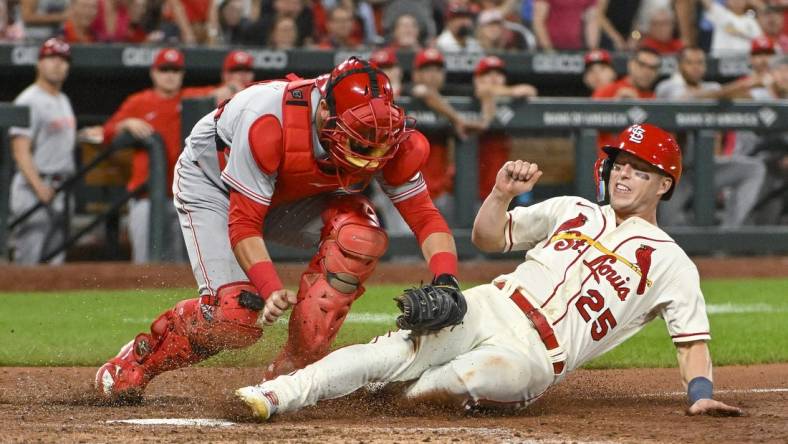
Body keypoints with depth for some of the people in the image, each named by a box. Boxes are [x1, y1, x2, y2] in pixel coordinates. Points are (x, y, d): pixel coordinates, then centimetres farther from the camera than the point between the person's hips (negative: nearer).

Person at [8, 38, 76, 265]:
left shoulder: (63, 101, 17)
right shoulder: (28, 101, -10)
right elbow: (20, 150, -17)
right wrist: (39, 187, -25)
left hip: (60, 191, 9)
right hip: (34, 190, -9)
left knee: (55, 260, 10)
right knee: (29, 258, -13)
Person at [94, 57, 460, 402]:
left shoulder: (389, 139, -28)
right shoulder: (268, 122, -41)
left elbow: (425, 216, -23)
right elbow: (243, 223, -34)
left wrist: (444, 280, -42)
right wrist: (271, 289, -47)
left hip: (296, 196, 4)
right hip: (211, 181, -4)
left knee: (362, 234, -28)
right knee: (239, 313, -23)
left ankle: (294, 369, -16)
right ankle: (138, 359, 7)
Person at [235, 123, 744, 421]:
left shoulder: (669, 261, 11)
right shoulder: (573, 212, 22)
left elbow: (693, 337, 4)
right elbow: (487, 238, 18)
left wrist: (701, 392, -14)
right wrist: (502, 193, -3)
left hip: (532, 355, -4)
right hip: (489, 308, 4)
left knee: (476, 377, -39)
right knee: (391, 353, -24)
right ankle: (279, 394, -33)